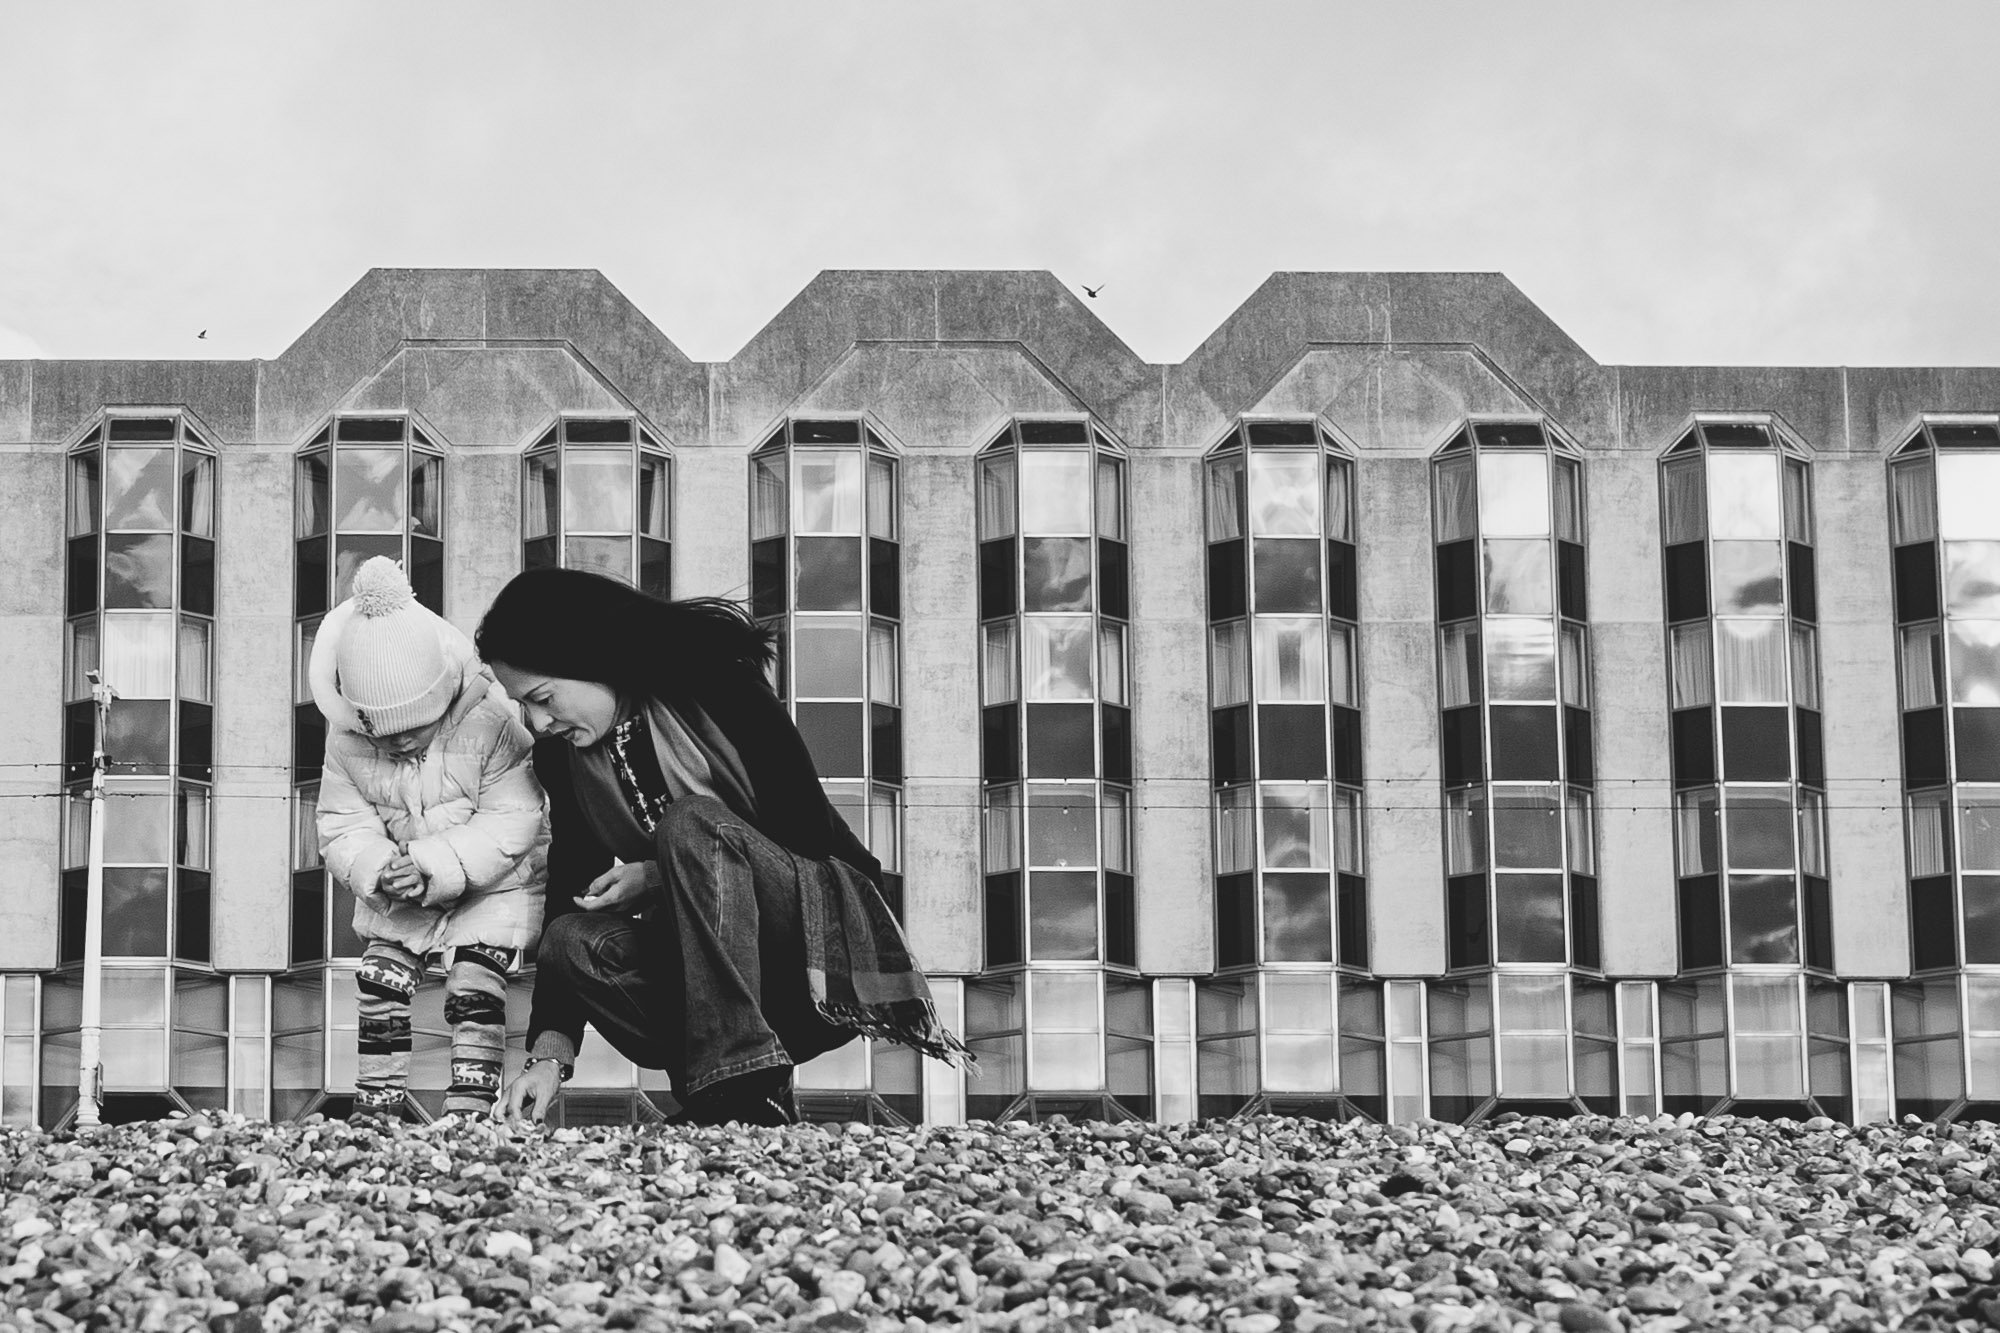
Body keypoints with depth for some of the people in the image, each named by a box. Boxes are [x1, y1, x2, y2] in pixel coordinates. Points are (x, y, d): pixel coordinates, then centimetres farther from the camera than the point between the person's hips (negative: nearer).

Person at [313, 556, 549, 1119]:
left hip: (494, 885, -4)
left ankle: (468, 1113, -11)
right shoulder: (346, 741, -12)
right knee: (379, 988, 0)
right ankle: (375, 1108, 10)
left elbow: (511, 821, -24)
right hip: (400, 897, 5)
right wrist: (376, 869, -31)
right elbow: (343, 825, -8)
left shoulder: (491, 724, -25)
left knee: (474, 989, -14)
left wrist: (435, 867, -33)